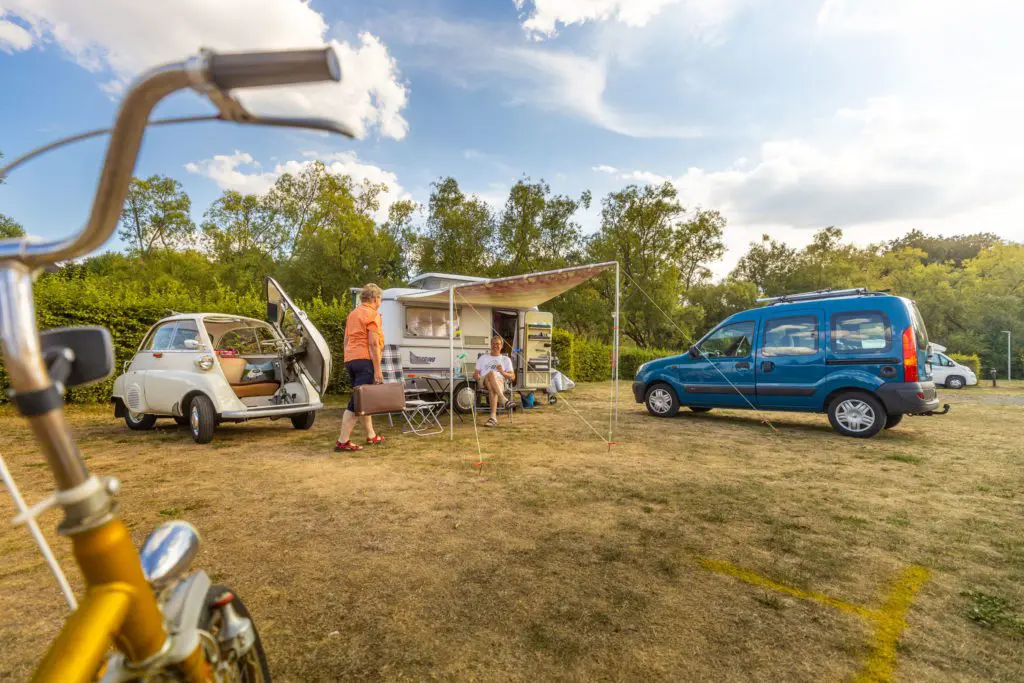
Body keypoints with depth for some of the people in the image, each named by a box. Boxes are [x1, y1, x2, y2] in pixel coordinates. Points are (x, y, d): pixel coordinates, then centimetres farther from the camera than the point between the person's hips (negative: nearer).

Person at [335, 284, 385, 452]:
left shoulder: (353, 313, 19)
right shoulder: (372, 314, -7)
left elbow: (346, 340, 21)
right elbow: (373, 344, -14)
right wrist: (378, 370, -15)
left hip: (350, 359, 9)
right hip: (365, 360, -9)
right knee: (357, 402, -7)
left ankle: (371, 436, 25)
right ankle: (343, 441, -7)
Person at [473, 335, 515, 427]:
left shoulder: (506, 359, 25)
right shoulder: (483, 358, 32)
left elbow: (513, 377, 13)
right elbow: (475, 373, 23)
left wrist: (503, 372, -9)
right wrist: (476, 376, -3)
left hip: (500, 381, -1)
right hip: (484, 383, 1)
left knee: (492, 389, -41)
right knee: (491, 374, -38)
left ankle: (493, 417, -54)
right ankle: (503, 398, -52)